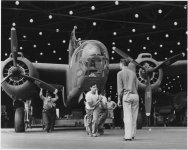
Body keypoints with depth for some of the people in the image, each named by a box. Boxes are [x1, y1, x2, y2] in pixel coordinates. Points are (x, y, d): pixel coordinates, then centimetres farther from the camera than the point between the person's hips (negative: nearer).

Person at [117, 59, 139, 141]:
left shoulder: (120, 73, -1)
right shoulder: (133, 73, 13)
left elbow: (120, 88, -5)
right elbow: (136, 86, 14)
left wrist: (119, 99, 0)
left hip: (127, 96, -4)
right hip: (135, 95, 4)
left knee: (127, 117, -4)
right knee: (134, 117, 9)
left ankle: (128, 136, -7)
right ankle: (132, 135, 15)